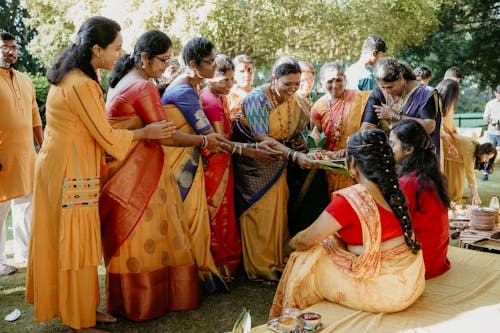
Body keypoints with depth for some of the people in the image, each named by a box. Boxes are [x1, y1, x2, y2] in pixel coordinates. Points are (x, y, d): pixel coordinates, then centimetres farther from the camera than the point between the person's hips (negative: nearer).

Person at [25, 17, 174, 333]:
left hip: (64, 167, 10)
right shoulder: (81, 85, -21)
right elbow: (106, 136, -17)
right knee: (75, 243, 1)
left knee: (71, 241, 15)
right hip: (71, 173, -10)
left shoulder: (75, 76, 10)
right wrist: (145, 132, -4)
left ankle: (83, 307, 29)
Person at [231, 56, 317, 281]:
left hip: (277, 165, 6)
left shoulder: (294, 100, -4)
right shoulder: (257, 99, -23)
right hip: (254, 164, -6)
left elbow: (299, 132, 6)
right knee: (259, 214, -1)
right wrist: (294, 156, -40)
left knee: (279, 213, 9)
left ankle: (278, 261, 24)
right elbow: (262, 139, -32)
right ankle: (260, 268, 12)